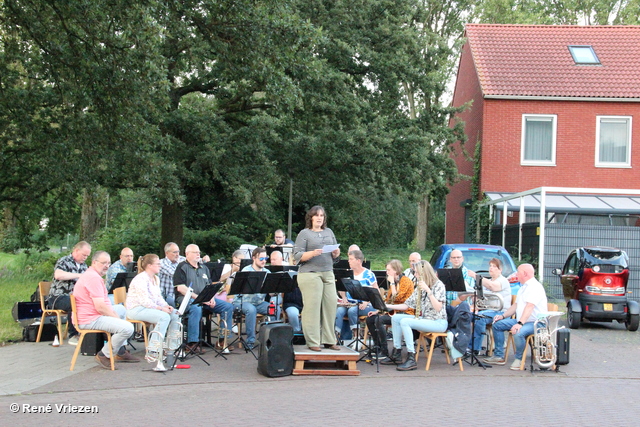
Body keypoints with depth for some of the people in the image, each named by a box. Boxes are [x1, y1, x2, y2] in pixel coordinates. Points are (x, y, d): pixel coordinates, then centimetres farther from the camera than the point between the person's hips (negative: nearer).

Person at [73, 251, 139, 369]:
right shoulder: (94, 278, -18)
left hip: (92, 314, 12)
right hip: (90, 320, -12)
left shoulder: (90, 275, 19)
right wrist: (116, 317, -10)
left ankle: (121, 351, 25)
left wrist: (114, 314, 8)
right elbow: (100, 307, -23)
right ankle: (104, 355, -6)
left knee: (122, 309, 31)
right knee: (127, 328, -24)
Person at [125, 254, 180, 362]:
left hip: (150, 308, 10)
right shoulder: (141, 279, -16)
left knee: (175, 314, -6)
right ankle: (152, 352, -29)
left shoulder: (156, 279, 15)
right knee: (164, 317, -30)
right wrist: (161, 308, -24)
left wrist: (166, 306, -4)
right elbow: (144, 301, -23)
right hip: (136, 309, -9)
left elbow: (158, 297, 15)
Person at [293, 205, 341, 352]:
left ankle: (329, 340, 11)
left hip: (328, 274, 5)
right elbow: (297, 256, -6)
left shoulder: (329, 232, 18)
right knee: (312, 307, -6)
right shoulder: (304, 234, 2)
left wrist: (336, 252, -2)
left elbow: (335, 255, 21)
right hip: (310, 273, -5)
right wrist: (312, 253, -20)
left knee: (330, 306, 2)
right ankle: (312, 342, -1)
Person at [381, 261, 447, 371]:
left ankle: (411, 359, -28)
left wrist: (428, 290, -27)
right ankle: (396, 353, 0)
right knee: (395, 318, 0)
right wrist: (387, 306, 3)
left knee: (404, 321, -26)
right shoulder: (419, 287, 13)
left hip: (438, 323, -9)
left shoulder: (438, 285, -10)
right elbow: (407, 305, 12)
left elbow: (438, 308, -22)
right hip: (424, 319, 9)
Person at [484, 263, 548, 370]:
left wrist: (520, 323, -38)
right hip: (521, 321, 11)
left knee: (518, 333, -37)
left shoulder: (534, 286, -16)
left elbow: (529, 307, -29)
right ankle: (499, 356, 6)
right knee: (497, 325, 4)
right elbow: (516, 305, 26)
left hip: (535, 323, -11)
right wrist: (503, 316, 13)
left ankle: (519, 359, -13)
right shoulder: (523, 287, 19)